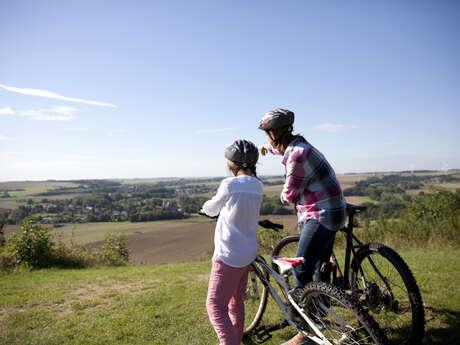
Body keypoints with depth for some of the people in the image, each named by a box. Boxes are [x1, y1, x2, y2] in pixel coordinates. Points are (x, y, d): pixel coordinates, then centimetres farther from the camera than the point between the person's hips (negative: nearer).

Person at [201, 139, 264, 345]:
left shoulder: (229, 184, -17)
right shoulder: (258, 187, 3)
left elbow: (213, 208, -2)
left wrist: (205, 207, 21)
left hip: (228, 255, -8)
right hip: (248, 253, 8)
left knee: (215, 305, 2)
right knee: (236, 301, 22)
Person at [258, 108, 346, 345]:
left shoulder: (297, 155, -23)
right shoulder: (297, 146, 9)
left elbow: (289, 195, -15)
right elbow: (282, 148, 36)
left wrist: (283, 197, 8)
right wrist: (268, 148, 54)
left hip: (321, 216, -10)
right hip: (330, 213, 10)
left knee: (301, 271, -6)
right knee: (320, 267, 20)